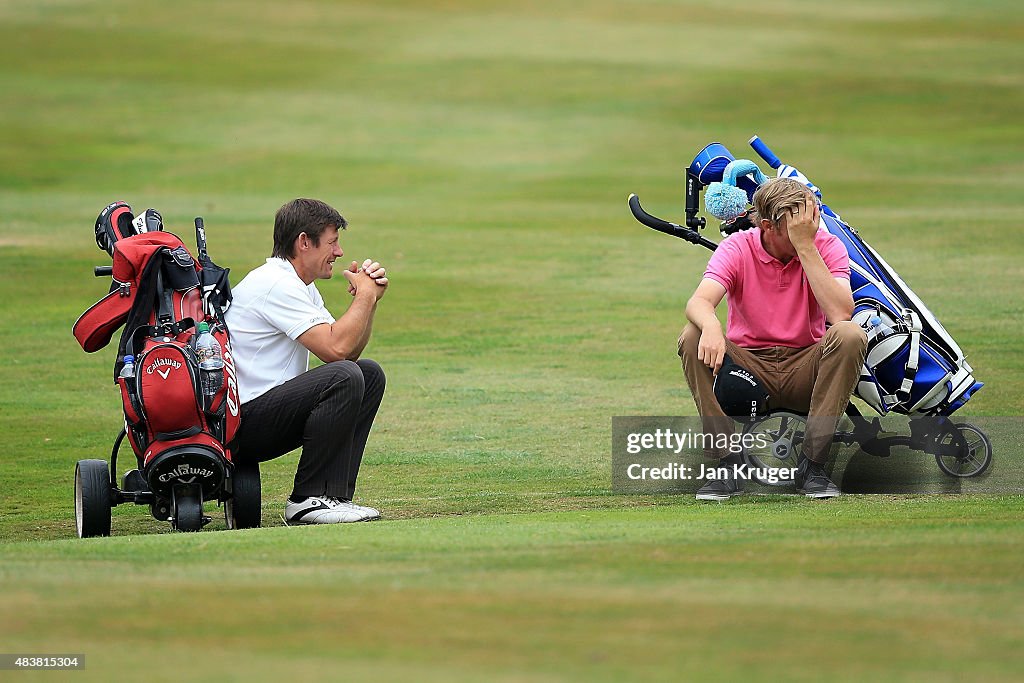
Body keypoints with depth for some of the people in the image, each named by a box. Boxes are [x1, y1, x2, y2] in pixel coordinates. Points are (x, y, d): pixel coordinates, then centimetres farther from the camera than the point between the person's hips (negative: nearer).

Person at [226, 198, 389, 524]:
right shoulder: (276, 284, -16)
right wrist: (365, 296, -10)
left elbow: (349, 350, 18)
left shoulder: (299, 286, 18)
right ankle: (308, 500, -19)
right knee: (345, 377, -26)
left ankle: (335, 494, 1)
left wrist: (368, 296, 5)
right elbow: (335, 348, -23)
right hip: (243, 422, -11)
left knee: (369, 374, 8)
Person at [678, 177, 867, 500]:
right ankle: (727, 465, -23)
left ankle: (813, 465, -24)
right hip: (749, 370, 0)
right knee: (692, 337, -27)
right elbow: (699, 301, -25)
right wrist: (711, 326, -49)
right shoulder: (738, 248, -8)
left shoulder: (827, 246, -8)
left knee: (850, 335, -29)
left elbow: (840, 312, -25)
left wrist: (805, 246, -26)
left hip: (803, 372, 0)